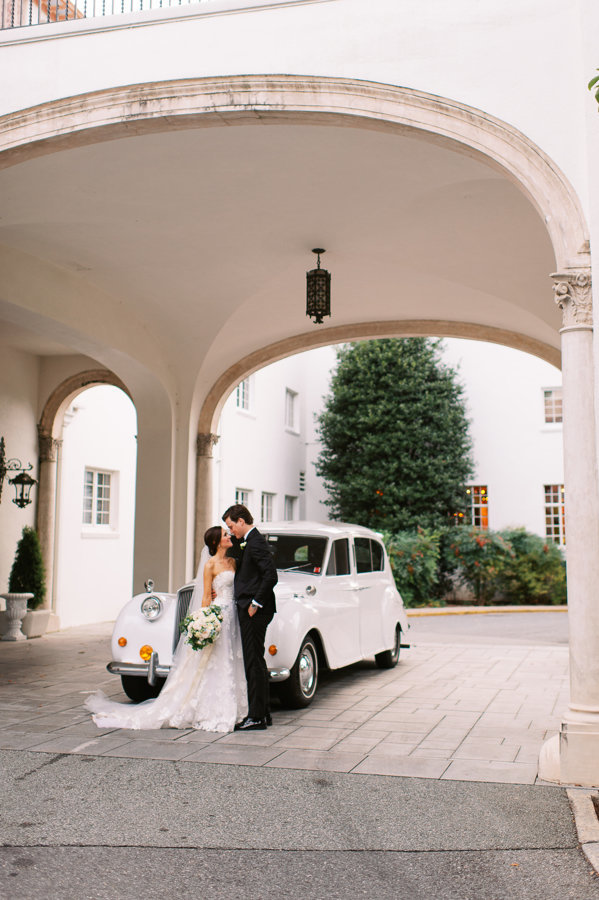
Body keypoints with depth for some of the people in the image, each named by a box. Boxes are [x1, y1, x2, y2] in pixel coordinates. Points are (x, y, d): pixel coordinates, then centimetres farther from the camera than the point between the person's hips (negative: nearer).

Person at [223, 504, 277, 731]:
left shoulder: (255, 542, -15)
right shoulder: (249, 541, 17)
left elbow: (271, 576, -23)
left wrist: (255, 604, -19)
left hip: (254, 612, -10)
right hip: (250, 610, 10)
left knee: (254, 662, -6)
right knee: (255, 661, 14)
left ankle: (257, 717, -1)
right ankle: (263, 712, 21)